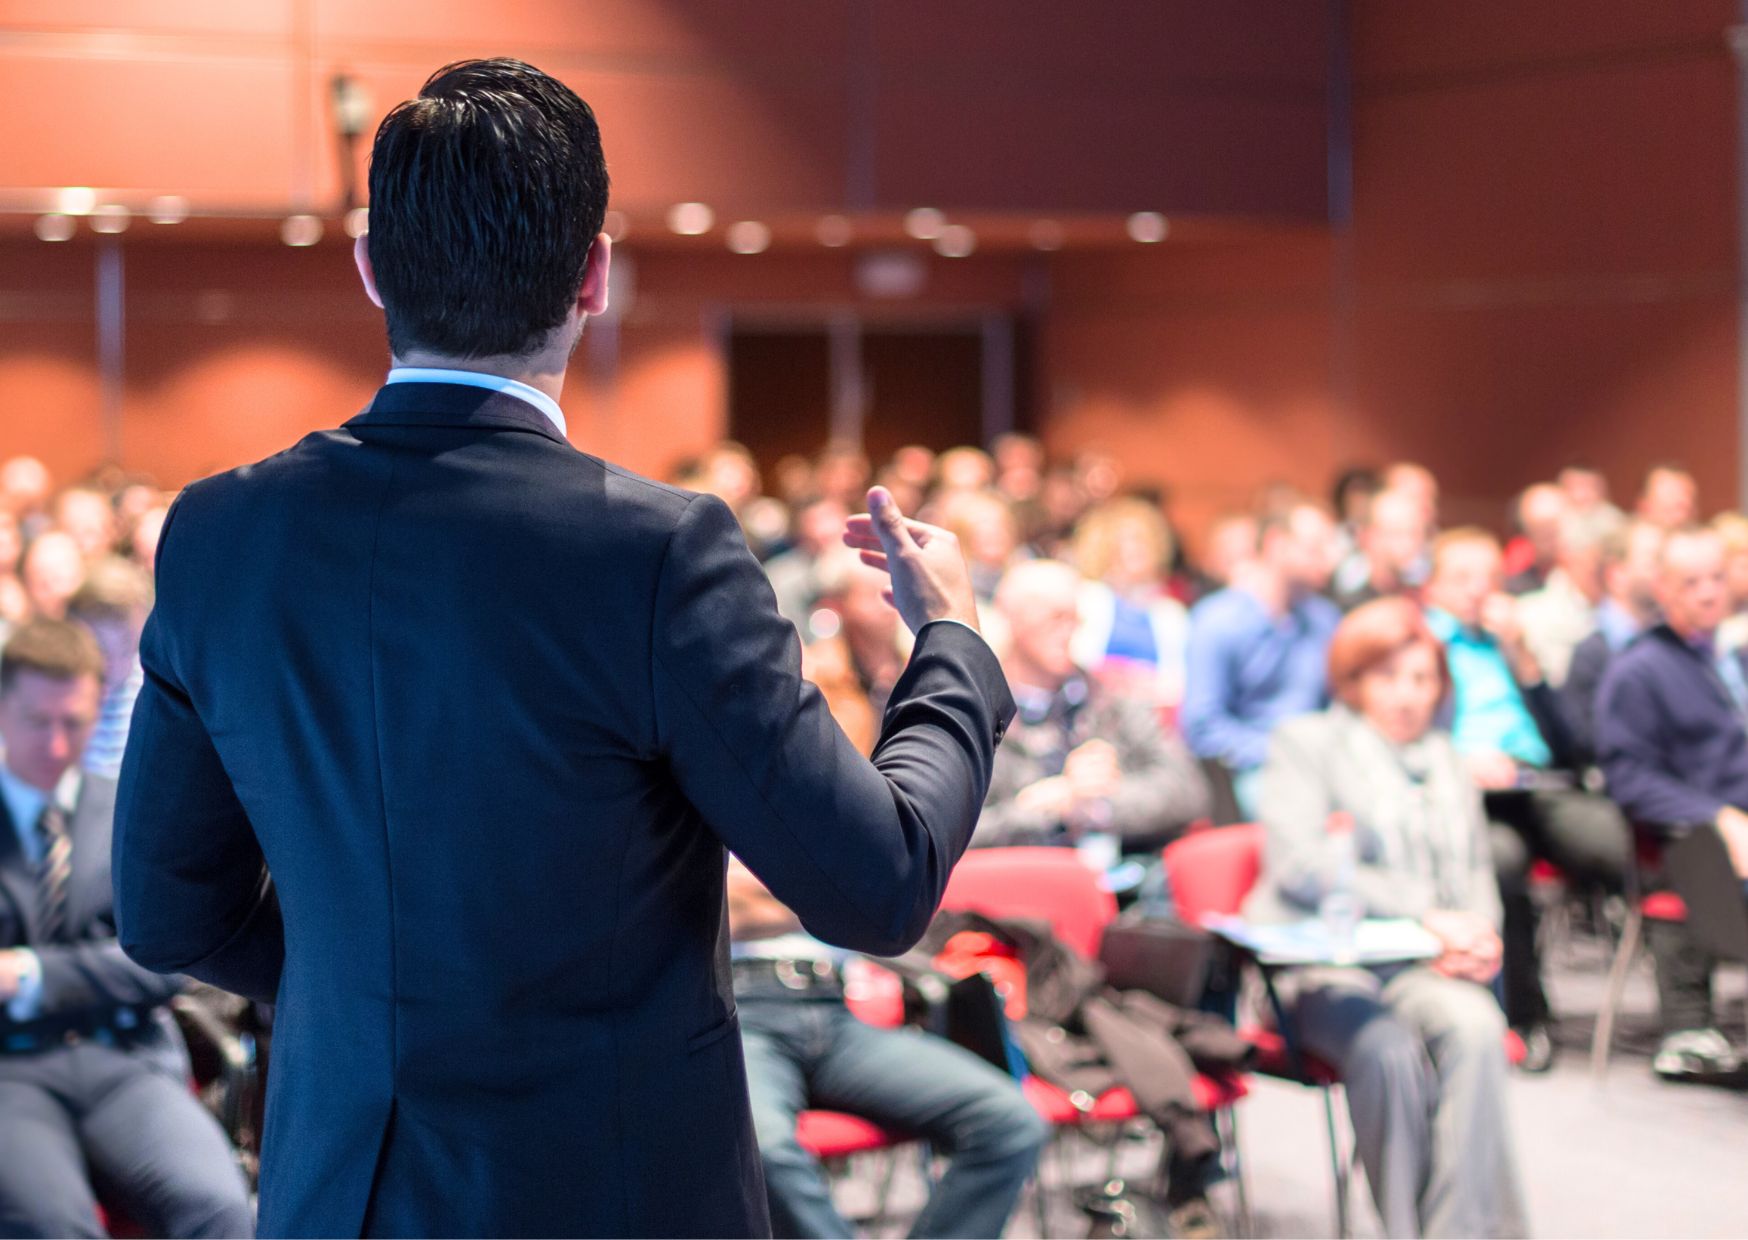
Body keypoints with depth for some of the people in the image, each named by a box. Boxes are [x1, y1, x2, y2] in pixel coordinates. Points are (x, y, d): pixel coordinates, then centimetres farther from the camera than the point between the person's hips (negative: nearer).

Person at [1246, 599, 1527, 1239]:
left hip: (1426, 968, 4)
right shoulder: (1305, 742, 9)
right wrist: (1426, 914, -14)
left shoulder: (1444, 760, 26)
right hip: (1322, 967, -4)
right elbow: (1300, 865, -6)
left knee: (1475, 1025, -32)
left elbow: (1478, 873, 25)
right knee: (1390, 1051, -36)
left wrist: (1477, 936, -1)